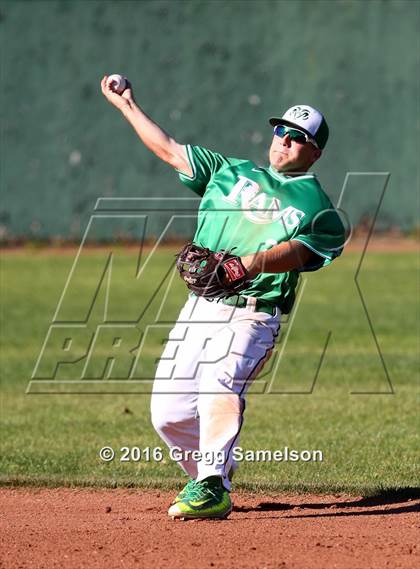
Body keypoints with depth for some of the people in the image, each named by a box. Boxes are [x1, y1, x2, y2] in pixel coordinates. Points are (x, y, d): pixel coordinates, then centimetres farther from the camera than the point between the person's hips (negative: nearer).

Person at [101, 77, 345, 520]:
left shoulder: (316, 206, 6)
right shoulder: (229, 172, 20)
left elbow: (296, 251, -13)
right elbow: (169, 150, 24)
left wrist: (251, 263, -32)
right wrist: (126, 106, 24)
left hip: (251, 315, -5)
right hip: (199, 308, 5)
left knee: (220, 384, -32)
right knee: (168, 413, -4)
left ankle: (212, 488, -40)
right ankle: (211, 475, 21)